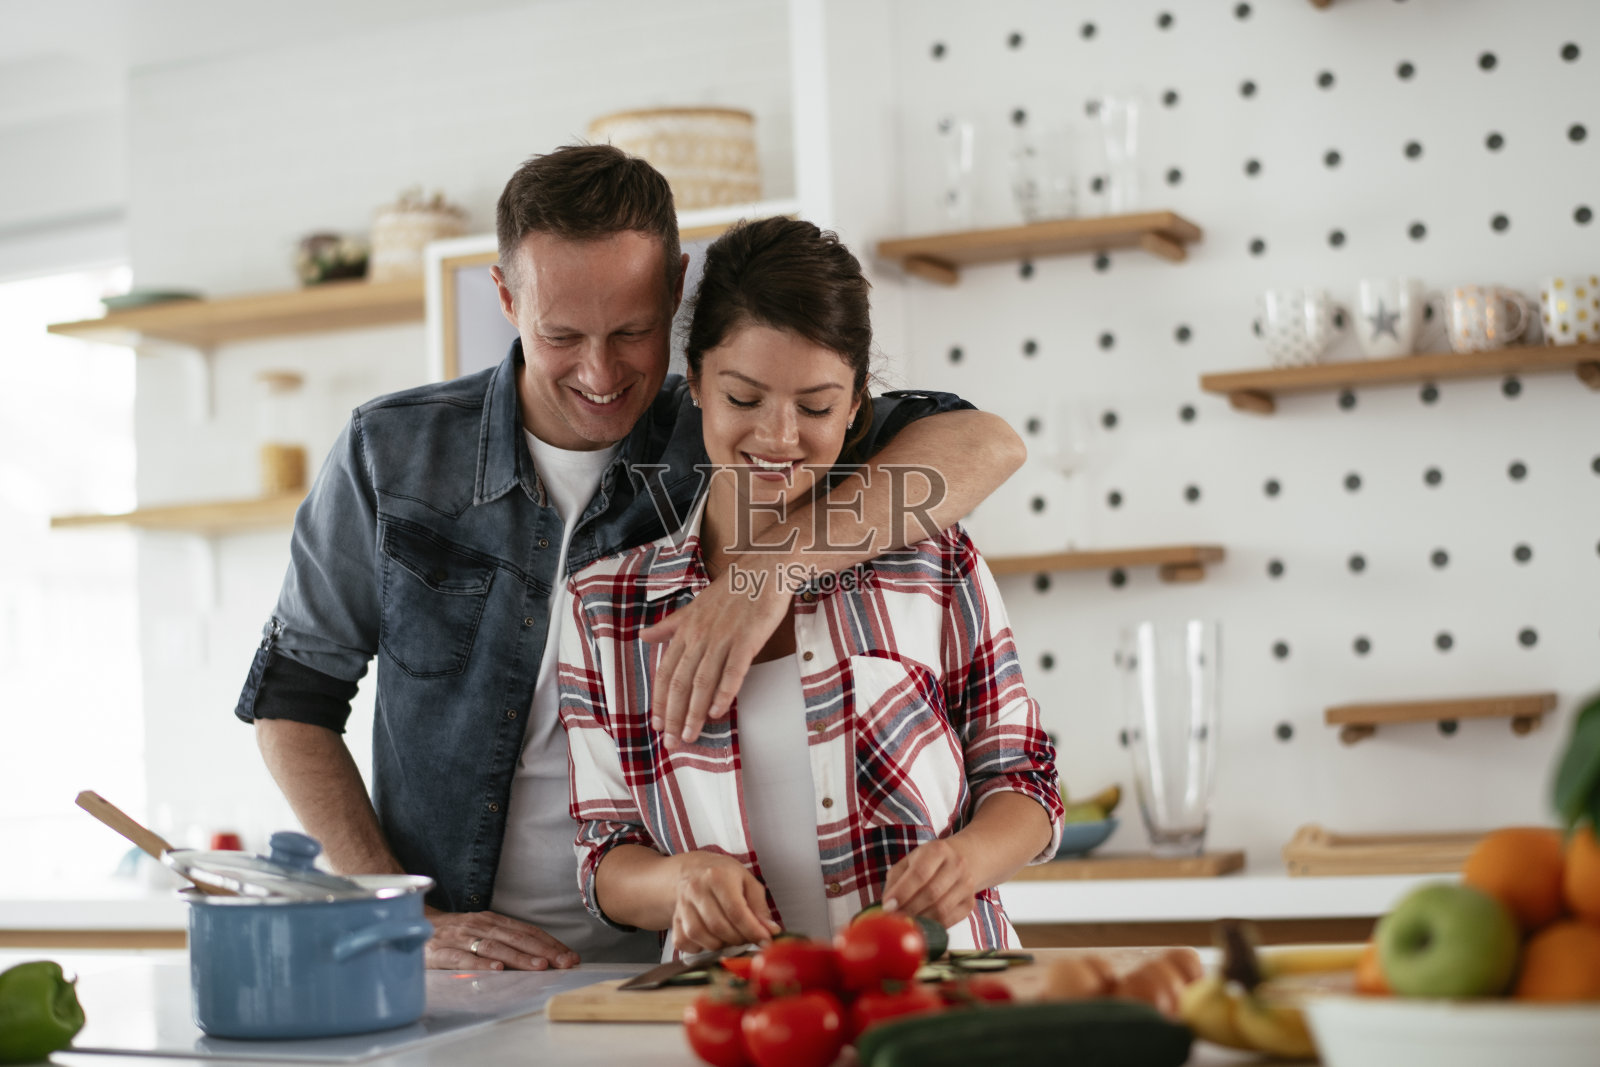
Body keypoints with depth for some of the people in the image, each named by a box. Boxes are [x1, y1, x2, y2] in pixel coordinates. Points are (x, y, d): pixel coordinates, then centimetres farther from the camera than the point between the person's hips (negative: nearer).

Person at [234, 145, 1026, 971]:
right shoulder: (394, 454, 1)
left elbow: (982, 444, -14)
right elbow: (292, 696, 8)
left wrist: (771, 568, -28)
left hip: (662, 961, -1)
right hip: (449, 975, 1)